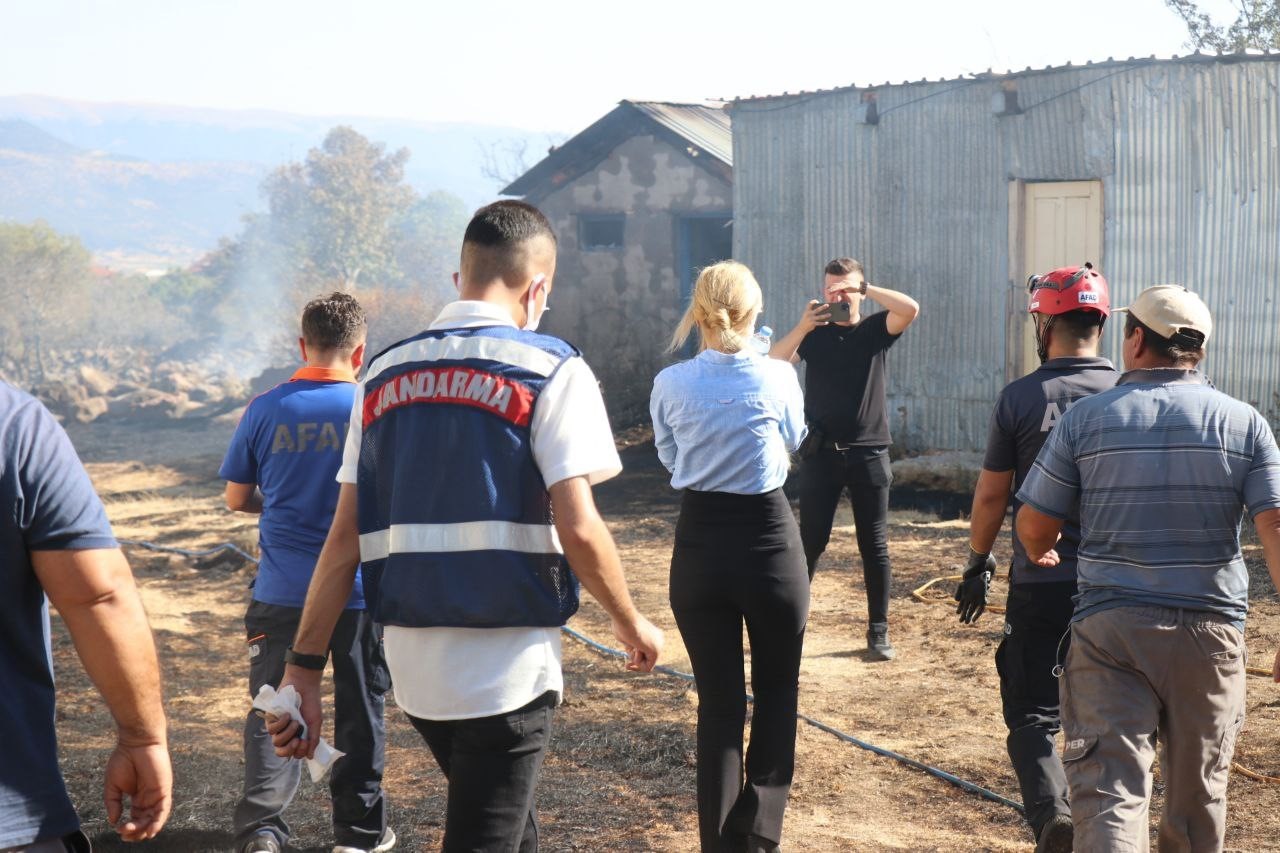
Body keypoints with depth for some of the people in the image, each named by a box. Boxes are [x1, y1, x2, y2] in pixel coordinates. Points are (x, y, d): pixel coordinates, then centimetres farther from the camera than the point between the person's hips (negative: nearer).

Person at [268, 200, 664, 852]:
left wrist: (304, 666, 4)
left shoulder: (385, 375, 7)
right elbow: (578, 529, -14)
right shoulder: (550, 370, -7)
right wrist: (631, 624, 2)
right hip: (506, 663, -6)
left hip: (409, 658, 6)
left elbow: (345, 535, 4)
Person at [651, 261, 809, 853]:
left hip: (699, 545, 1)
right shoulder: (778, 378, -8)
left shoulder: (670, 385, -6)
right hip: (768, 538, -1)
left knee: (719, 702, 11)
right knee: (776, 692, 15)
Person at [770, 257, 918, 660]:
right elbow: (772, 363, -11)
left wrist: (865, 289, -15)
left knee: (874, 546, 4)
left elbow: (910, 309, -17)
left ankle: (878, 631, 12)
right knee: (810, 541, 4)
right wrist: (801, 327, -23)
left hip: (869, 453, 0)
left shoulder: (875, 330, 3)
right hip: (820, 453, 0)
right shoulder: (813, 334, 5)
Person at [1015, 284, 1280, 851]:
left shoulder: (1086, 418, -1)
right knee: (1197, 794, 17)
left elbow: (1033, 528, 1)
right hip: (1210, 633, 2)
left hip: (1108, 631, -1)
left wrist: (1041, 563, 24)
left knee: (1107, 788, -5)